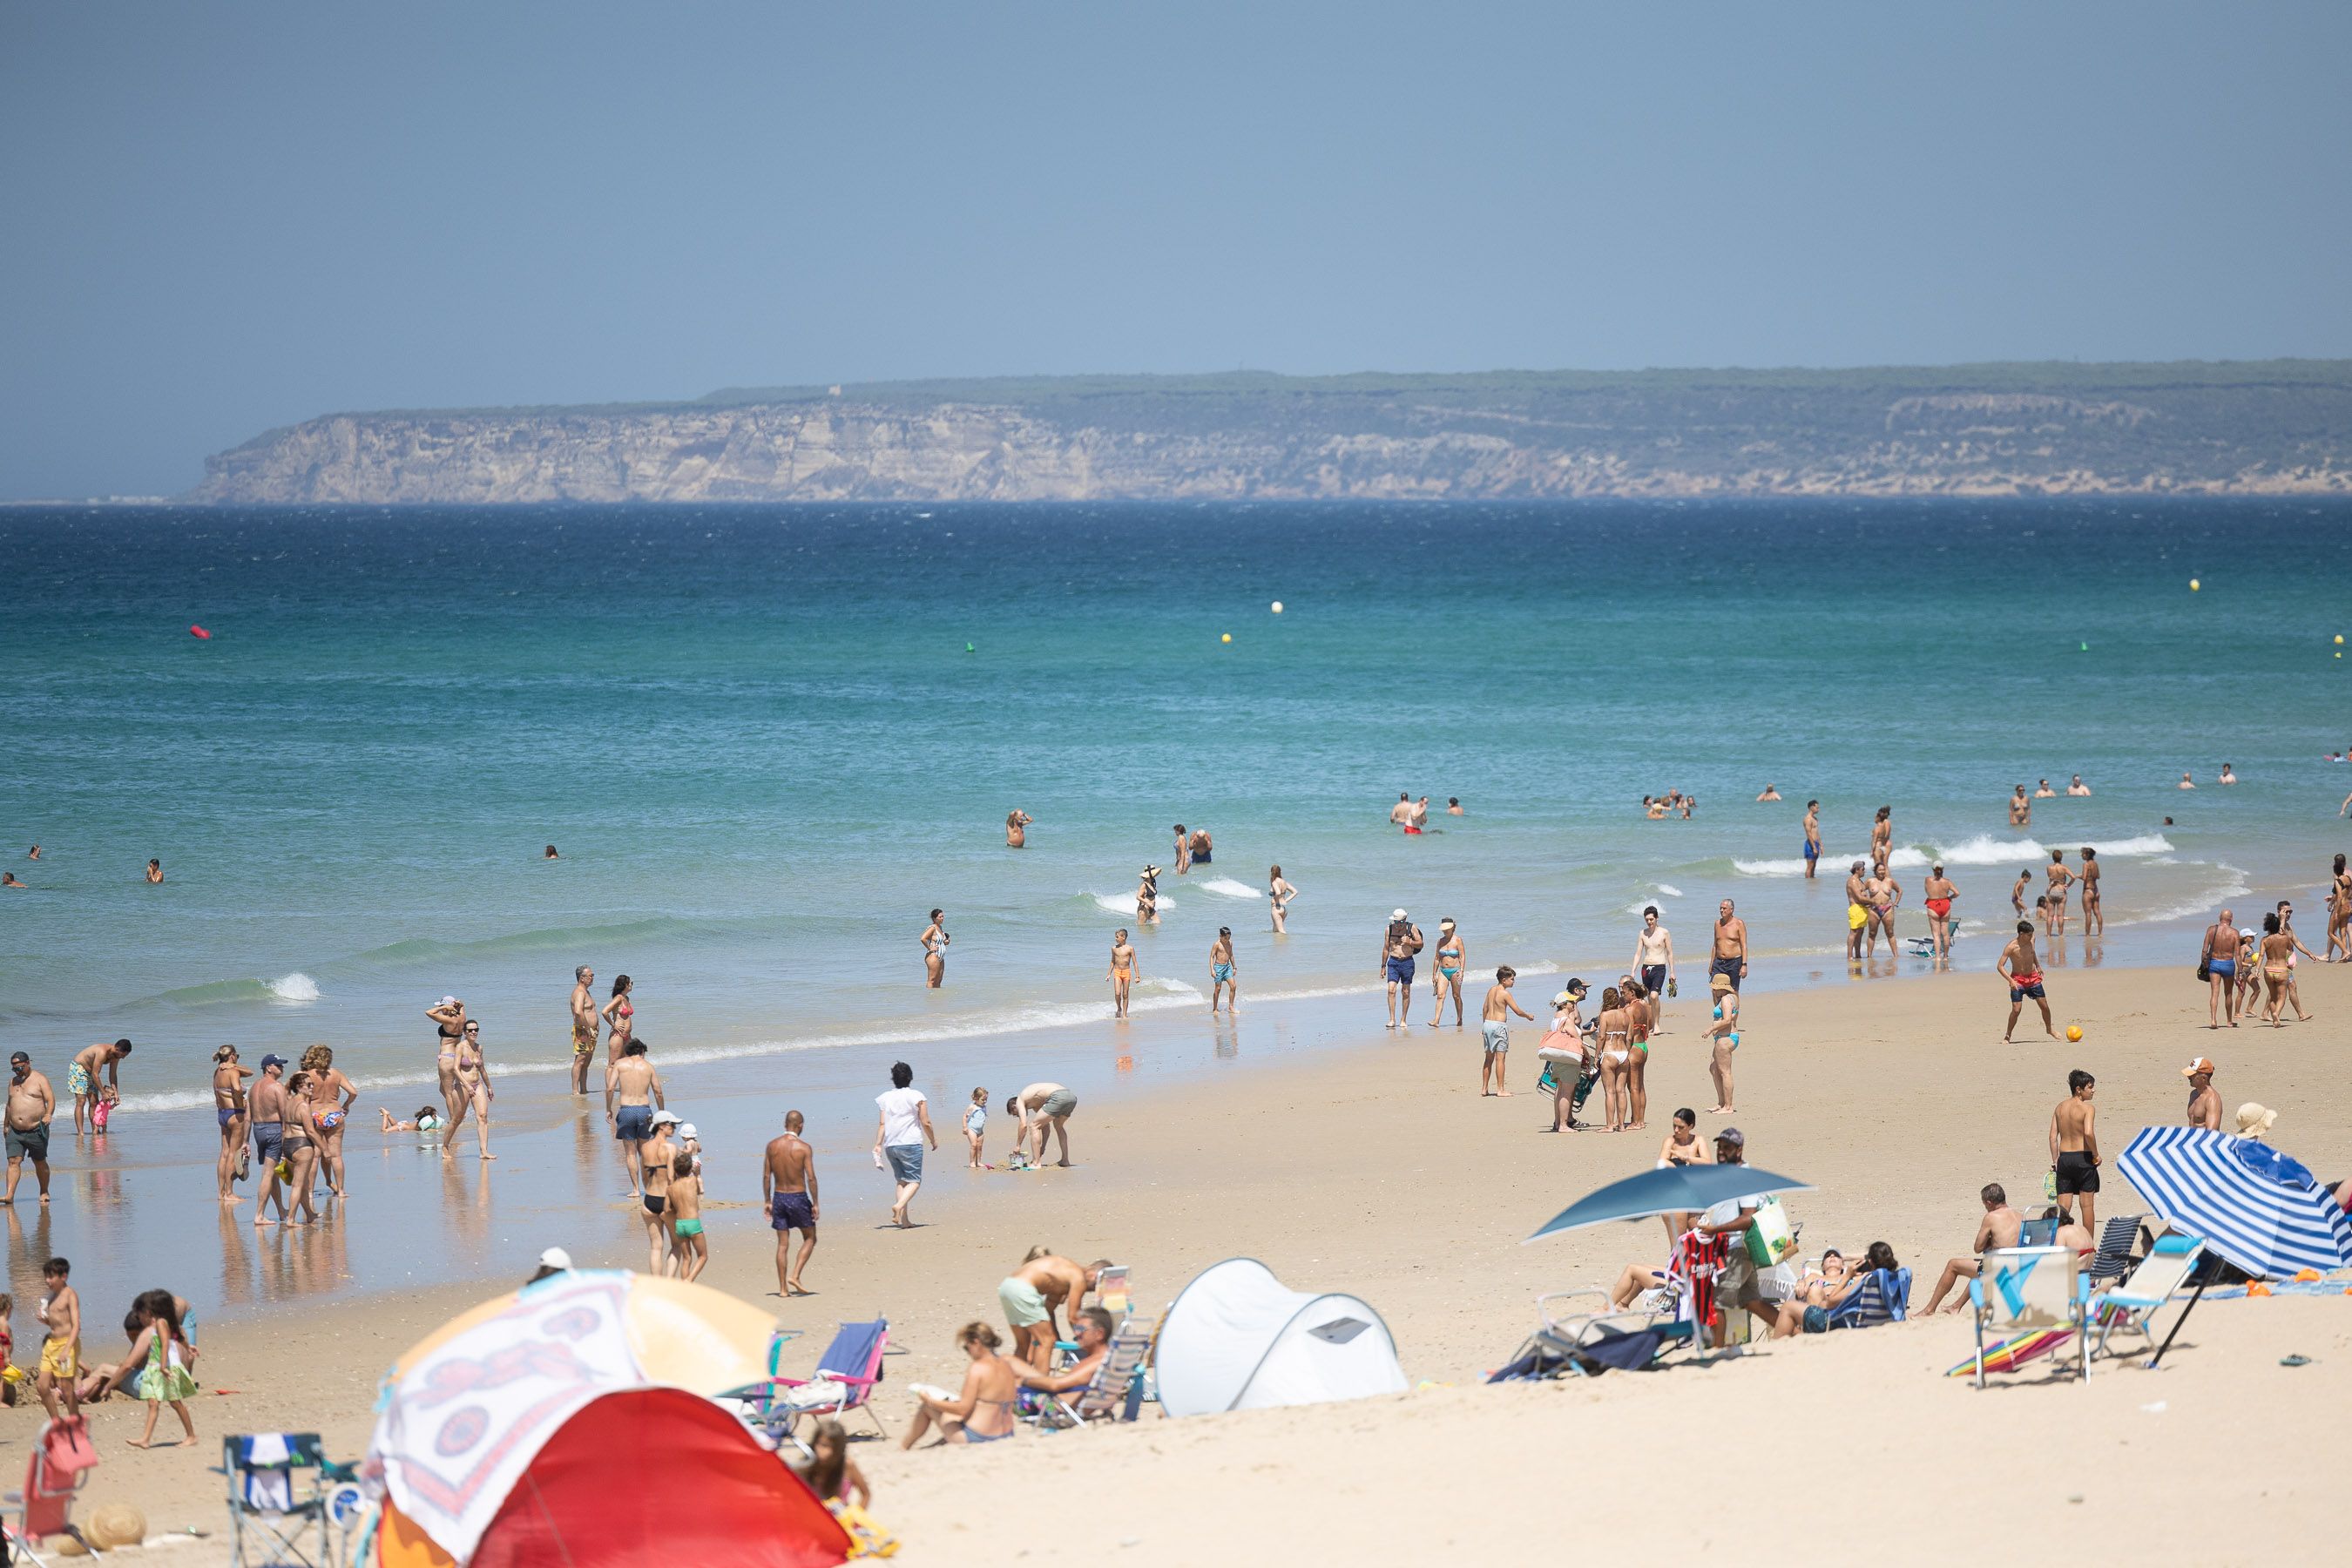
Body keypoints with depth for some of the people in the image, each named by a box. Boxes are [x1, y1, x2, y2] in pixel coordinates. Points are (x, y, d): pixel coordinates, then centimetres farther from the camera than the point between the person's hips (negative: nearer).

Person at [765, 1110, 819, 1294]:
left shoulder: (772, 1146, -1)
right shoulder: (804, 1148, -12)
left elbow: (766, 1176, 2)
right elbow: (811, 1178, -13)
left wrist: (767, 1201, 10)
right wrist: (815, 1203, -5)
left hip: (779, 1197, 4)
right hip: (798, 1198, -4)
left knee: (782, 1244, 9)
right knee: (810, 1239, 14)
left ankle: (783, 1288, 8)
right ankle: (795, 1276, -2)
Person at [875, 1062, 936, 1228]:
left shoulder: (886, 1097, 6)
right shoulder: (916, 1096, -5)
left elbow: (882, 1124, 2)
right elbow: (925, 1123, -4)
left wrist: (878, 1145, 5)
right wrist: (933, 1140, 10)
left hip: (890, 1145, 5)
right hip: (911, 1144, -5)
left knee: (901, 1180, 14)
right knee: (914, 1181, 0)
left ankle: (904, 1220, 7)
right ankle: (899, 1205, -27)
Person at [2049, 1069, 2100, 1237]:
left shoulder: (2060, 1107, 7)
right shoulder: (2088, 1108, -11)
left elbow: (2053, 1136, 6)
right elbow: (2088, 1133, -25)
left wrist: (2055, 1160, 12)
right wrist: (2096, 1154, -11)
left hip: (2064, 1159, 5)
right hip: (2083, 1158, -5)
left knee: (2063, 1206, 7)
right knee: (2088, 1205, 7)